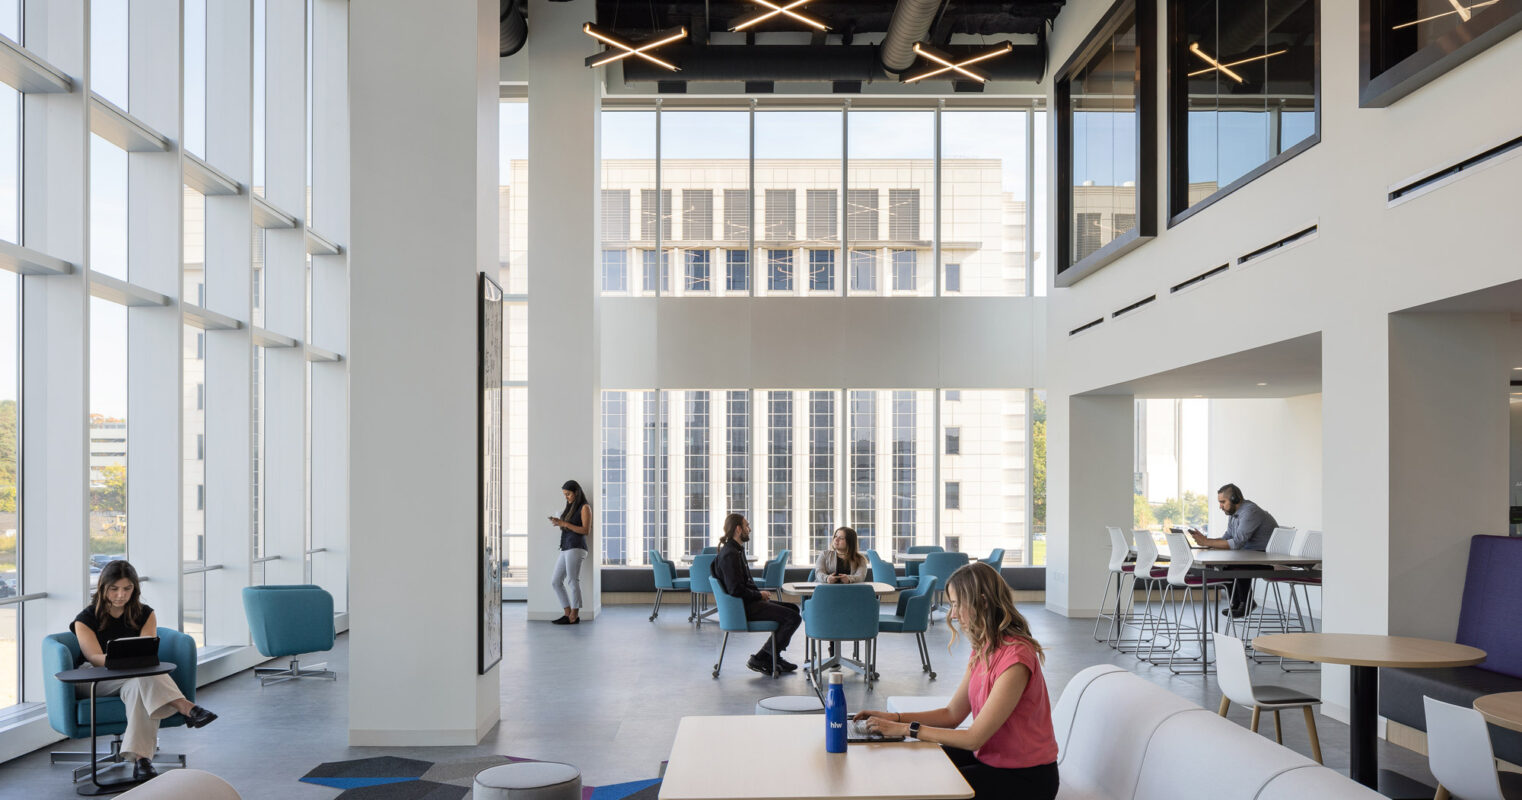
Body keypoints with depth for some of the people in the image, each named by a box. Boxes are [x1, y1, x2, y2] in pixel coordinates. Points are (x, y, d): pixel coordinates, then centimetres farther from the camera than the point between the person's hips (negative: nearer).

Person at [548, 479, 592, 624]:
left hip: (576, 548, -9)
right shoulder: (571, 508, 21)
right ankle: (568, 613, 12)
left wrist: (565, 524, -13)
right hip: (565, 549, 9)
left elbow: (586, 530, -11)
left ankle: (575, 615, -1)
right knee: (555, 581, 7)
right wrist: (559, 523, 4)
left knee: (573, 581, -8)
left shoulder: (585, 507, -3)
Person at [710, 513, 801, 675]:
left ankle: (773, 656, 18)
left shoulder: (736, 550, 14)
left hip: (748, 601, 11)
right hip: (744, 607, -11)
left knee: (793, 608, 19)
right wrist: (759, 594, -12)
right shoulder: (730, 554, -19)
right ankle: (761, 659, -8)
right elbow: (736, 589, -26)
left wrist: (760, 593, 8)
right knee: (794, 618, -16)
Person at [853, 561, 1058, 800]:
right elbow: (952, 714, 9)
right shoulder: (983, 650, 5)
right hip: (989, 757, 9)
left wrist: (906, 729, -20)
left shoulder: (1014, 657, -26)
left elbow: (974, 738, -25)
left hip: (1026, 778, -8)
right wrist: (893, 718, -3)